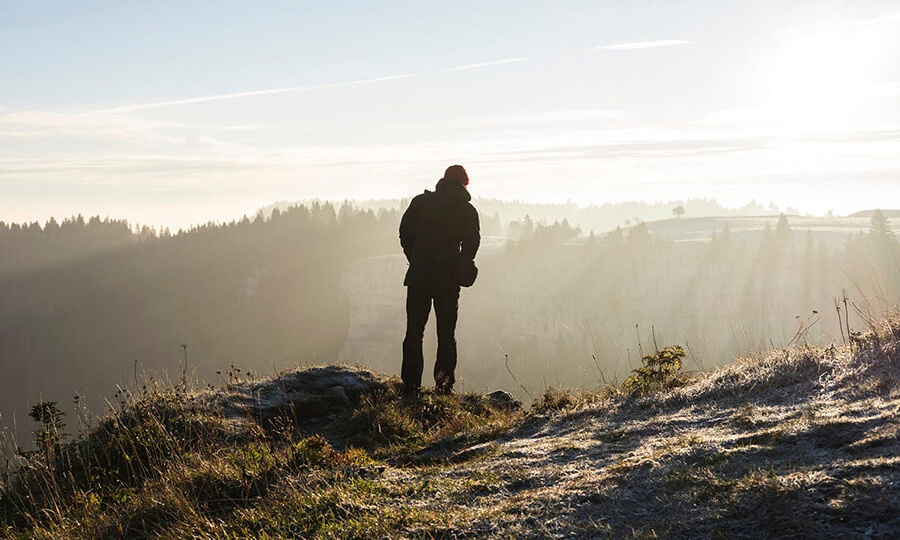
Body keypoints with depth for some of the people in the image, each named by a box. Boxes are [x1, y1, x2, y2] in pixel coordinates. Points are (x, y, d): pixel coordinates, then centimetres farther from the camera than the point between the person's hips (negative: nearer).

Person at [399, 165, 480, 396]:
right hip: (448, 280, -1)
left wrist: (415, 260, 10)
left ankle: (411, 385, 3)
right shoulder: (467, 211, 2)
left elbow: (404, 233, 3)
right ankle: (444, 383, 4)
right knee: (446, 333, 10)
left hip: (419, 275, 1)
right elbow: (471, 243, -5)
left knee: (414, 331, 7)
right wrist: (458, 267, 7)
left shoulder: (420, 202, 5)